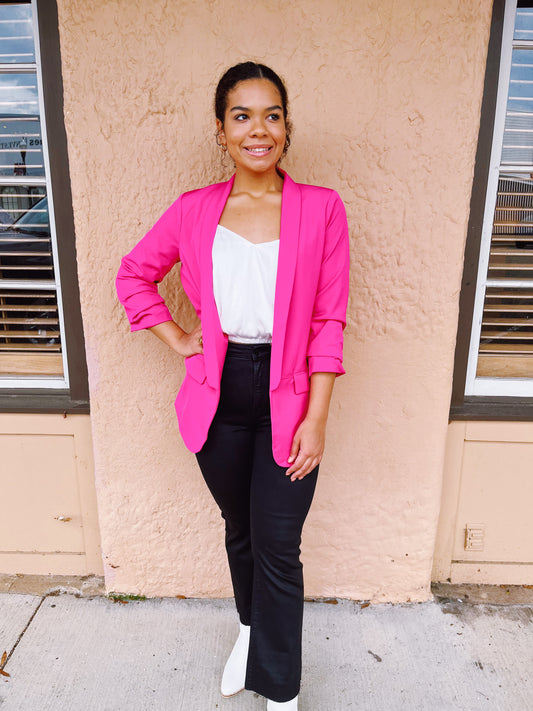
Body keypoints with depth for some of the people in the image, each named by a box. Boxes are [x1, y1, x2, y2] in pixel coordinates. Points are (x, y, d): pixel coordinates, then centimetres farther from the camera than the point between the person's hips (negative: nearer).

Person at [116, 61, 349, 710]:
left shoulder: (321, 209, -5)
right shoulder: (194, 211, 1)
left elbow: (328, 322, -6)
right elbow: (134, 274, 14)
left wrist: (316, 419, -10)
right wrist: (178, 340, 3)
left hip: (287, 397, -2)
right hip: (219, 395, 3)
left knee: (277, 547, 4)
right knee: (239, 529, 21)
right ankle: (252, 627, 50)